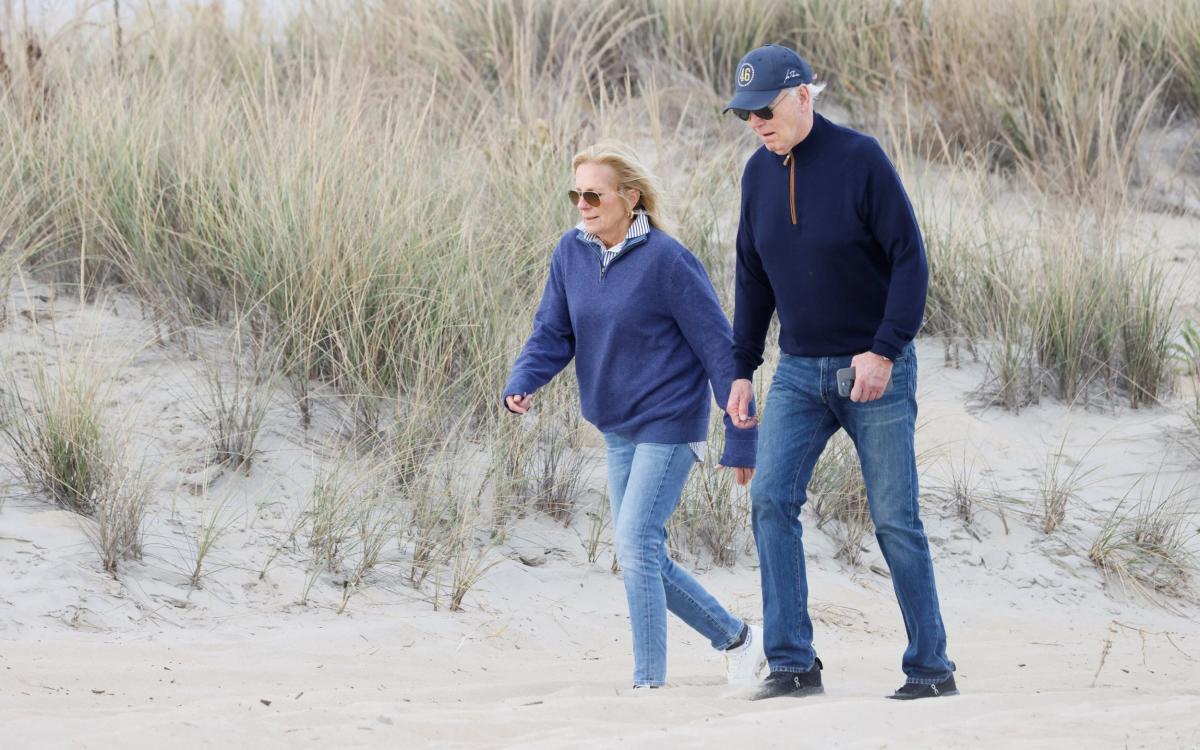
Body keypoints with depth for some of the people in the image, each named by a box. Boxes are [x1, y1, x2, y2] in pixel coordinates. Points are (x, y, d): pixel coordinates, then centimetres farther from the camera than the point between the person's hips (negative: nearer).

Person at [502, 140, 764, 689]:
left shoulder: (666, 261, -17)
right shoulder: (571, 253, 1)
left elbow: (719, 349, -12)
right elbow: (552, 332, 6)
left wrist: (742, 439, -12)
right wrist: (521, 384, -15)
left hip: (669, 426, -7)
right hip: (618, 431, 7)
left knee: (636, 545, -17)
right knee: (642, 558, 10)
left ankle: (649, 682, -11)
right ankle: (738, 640, 28)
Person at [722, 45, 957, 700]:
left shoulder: (860, 159, -11)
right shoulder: (759, 174, 6)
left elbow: (909, 259, -12)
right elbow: (752, 279, 14)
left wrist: (885, 350, -19)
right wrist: (742, 368, 10)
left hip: (875, 370, -5)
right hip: (799, 372, 5)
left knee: (895, 519, -1)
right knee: (771, 500, -11)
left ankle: (931, 667, 8)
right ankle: (792, 663, -10)